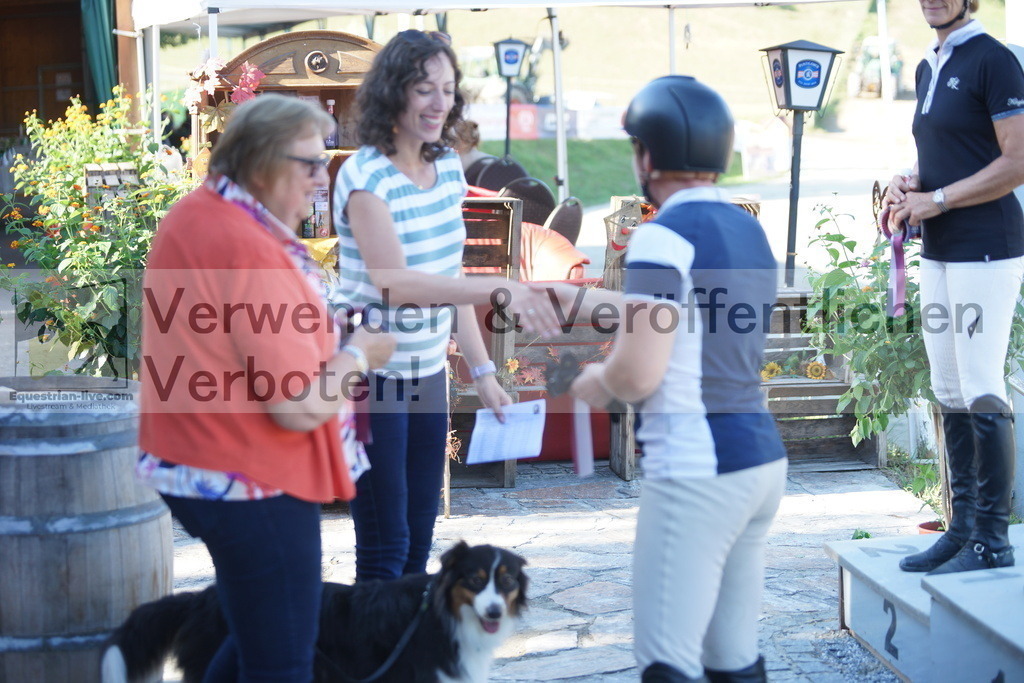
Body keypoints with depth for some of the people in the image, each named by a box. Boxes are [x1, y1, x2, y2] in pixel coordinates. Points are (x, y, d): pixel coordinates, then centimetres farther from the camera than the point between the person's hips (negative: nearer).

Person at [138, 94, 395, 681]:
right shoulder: (253, 252, -24)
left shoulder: (192, 215, 5)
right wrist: (358, 356, -6)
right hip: (253, 487, -10)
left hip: (194, 470, 10)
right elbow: (302, 407, -25)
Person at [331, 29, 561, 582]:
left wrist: (482, 372, 8)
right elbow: (394, 282, -30)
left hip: (428, 371, 7)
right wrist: (500, 290, -40)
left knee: (419, 539, 12)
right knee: (385, 546, -4)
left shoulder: (448, 167, 6)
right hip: (371, 375, -7)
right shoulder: (366, 176, -17)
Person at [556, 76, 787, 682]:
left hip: (696, 471, -8)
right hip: (762, 457, 9)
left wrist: (597, 381, 4)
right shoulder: (746, 227, 13)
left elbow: (638, 375, -18)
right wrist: (583, 300, 37)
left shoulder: (664, 237, -13)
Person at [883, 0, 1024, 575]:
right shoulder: (929, 67, 17)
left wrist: (935, 200, -13)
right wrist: (907, 183, 7)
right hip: (940, 253, 9)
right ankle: (963, 529, 19)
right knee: (951, 397, 11)